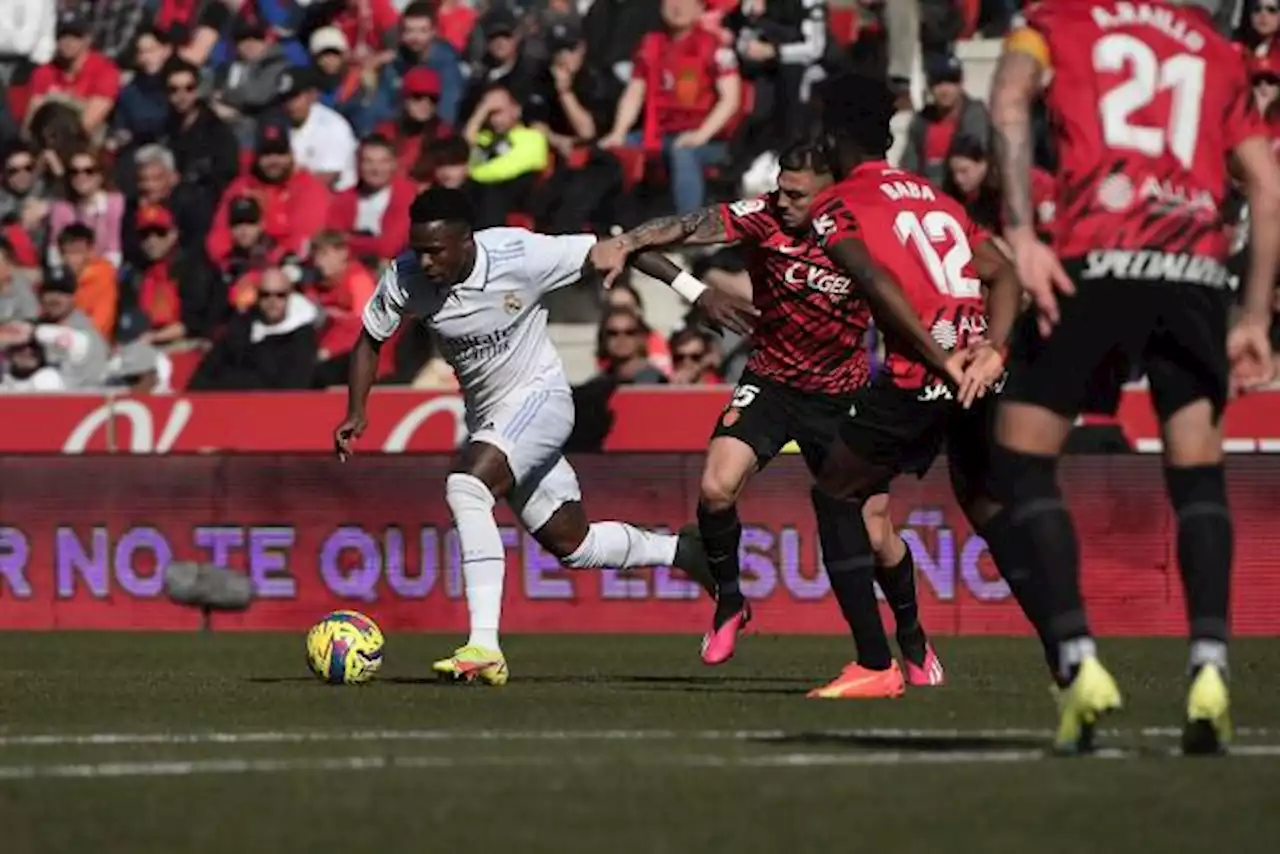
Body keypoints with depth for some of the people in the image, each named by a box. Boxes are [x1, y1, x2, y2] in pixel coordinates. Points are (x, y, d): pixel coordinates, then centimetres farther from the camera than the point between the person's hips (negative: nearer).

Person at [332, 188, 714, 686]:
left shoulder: (521, 256, -26)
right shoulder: (405, 278, -14)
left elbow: (610, 253, -16)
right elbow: (370, 341, 5)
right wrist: (356, 412, -9)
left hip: (539, 397, -6)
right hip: (487, 415, 6)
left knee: (466, 485, -31)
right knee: (572, 545, 12)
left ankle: (484, 647, -34)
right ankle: (686, 552, 38)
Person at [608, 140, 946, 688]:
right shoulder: (763, 218, -18)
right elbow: (677, 231, -27)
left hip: (841, 394, -1)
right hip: (770, 381, 1)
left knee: (875, 535, -3)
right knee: (716, 488, -23)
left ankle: (913, 640, 24)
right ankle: (728, 603, 3)